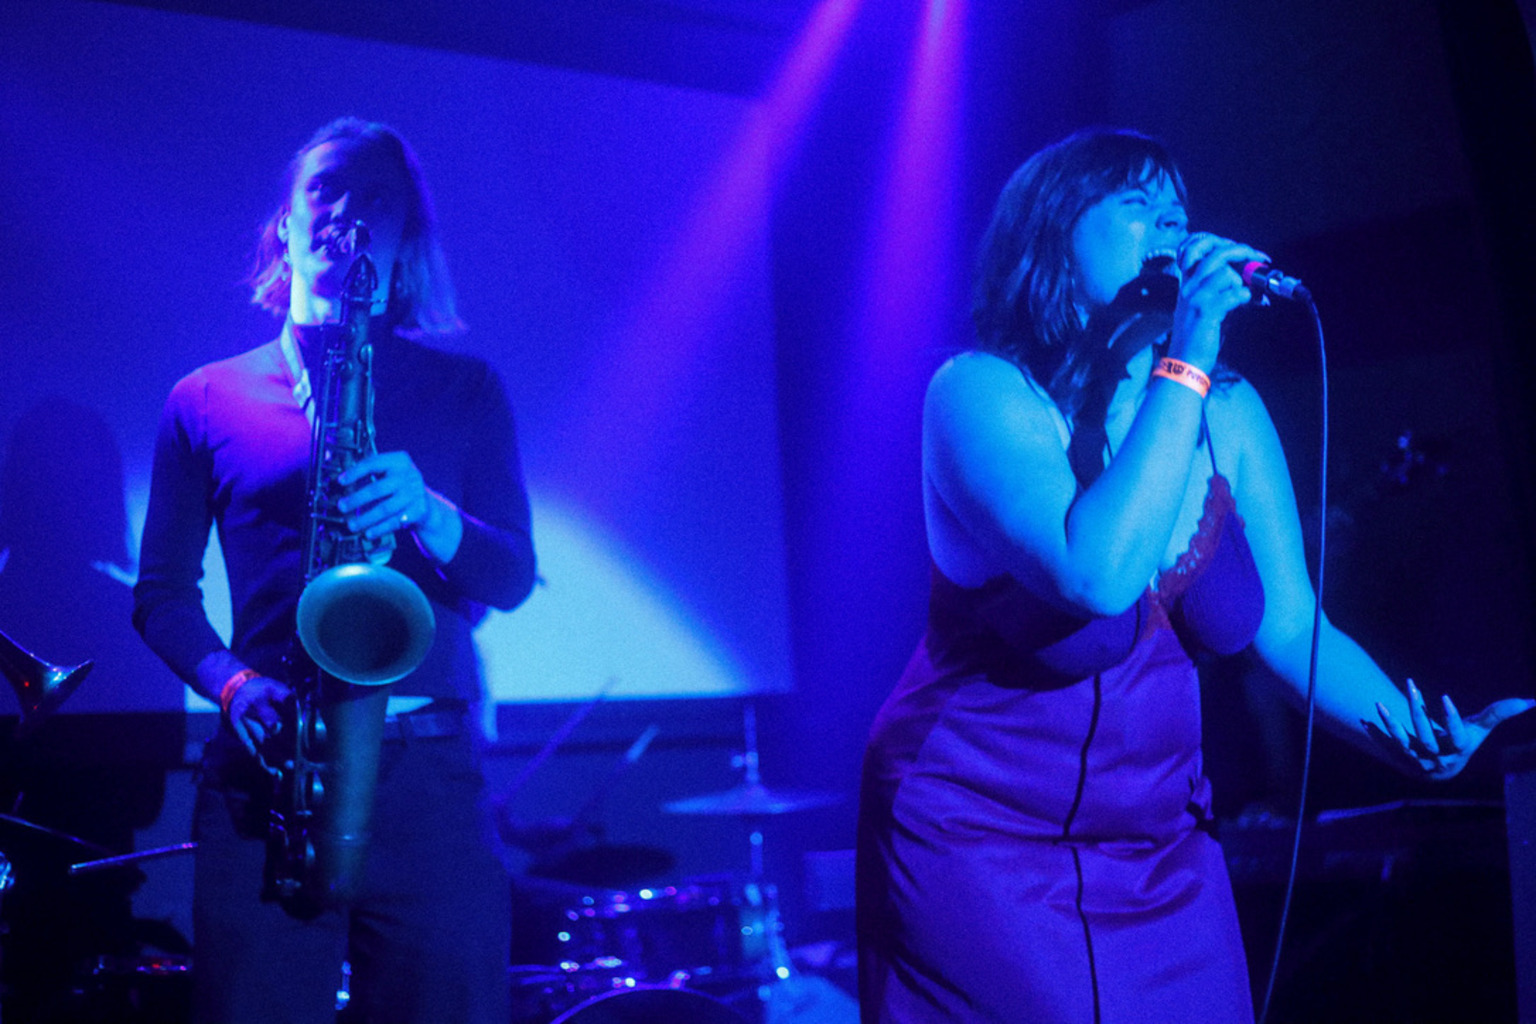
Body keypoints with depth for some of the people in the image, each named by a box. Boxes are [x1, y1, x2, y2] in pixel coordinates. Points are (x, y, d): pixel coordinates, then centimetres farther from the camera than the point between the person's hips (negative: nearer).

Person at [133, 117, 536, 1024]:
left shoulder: (465, 390, 12)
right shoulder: (207, 401, 12)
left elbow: (512, 576, 5)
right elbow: (162, 590, 12)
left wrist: (425, 512, -16)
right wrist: (231, 681, -8)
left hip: (431, 774, 0)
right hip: (265, 773, 0)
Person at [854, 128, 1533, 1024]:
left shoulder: (1228, 413, -3)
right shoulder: (983, 392, -19)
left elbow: (1294, 627, -3)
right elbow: (1097, 574, -35)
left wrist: (1413, 734, -21)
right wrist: (1184, 366, -29)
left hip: (1160, 843, 5)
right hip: (979, 841, -5)